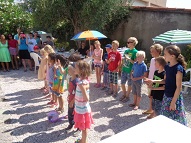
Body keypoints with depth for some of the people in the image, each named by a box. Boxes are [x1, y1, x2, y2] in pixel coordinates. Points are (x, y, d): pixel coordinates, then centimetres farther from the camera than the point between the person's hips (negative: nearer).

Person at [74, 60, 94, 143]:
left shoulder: (82, 83, -29)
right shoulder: (84, 80, -1)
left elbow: (86, 99, -28)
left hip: (82, 110, -8)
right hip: (80, 108, 8)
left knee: (84, 128, 12)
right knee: (83, 127, 25)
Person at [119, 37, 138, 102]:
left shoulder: (135, 52, -12)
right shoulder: (126, 51, 8)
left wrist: (129, 59, -26)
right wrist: (122, 69, 13)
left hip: (130, 71, -6)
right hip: (124, 70, 6)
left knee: (129, 84, 9)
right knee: (122, 83, 13)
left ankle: (127, 96, 25)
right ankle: (124, 95, 32)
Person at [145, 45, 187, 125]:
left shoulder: (178, 69, -21)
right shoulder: (167, 66, 2)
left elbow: (179, 87, -19)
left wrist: (173, 102, -18)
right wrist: (153, 81, 1)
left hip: (174, 98, -8)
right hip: (166, 96, 8)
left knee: (175, 120, 5)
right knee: (166, 118, 17)